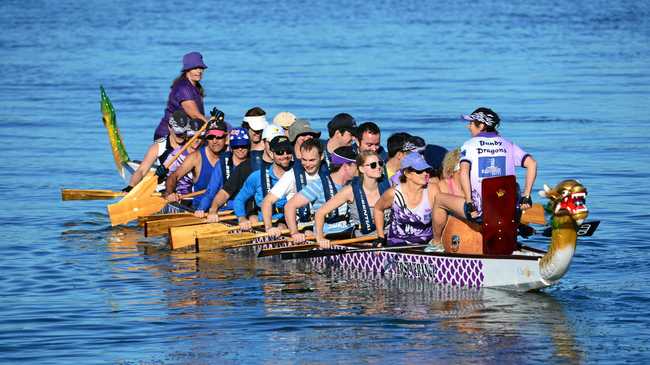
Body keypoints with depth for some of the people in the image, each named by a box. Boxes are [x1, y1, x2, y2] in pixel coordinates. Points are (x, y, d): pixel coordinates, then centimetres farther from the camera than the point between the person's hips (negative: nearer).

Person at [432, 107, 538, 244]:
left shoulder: (470, 145, -1)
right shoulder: (507, 145, 9)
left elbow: (464, 172, -18)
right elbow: (532, 163, 0)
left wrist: (469, 203, -16)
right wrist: (526, 197, 3)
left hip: (481, 212, -4)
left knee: (440, 200, 20)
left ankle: (436, 243, 32)